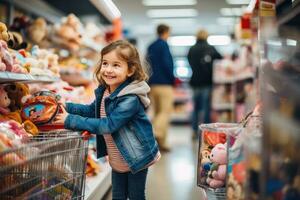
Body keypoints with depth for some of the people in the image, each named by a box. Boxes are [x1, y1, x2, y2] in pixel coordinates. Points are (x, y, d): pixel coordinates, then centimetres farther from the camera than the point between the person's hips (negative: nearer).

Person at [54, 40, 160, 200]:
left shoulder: (130, 99, -29)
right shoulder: (104, 91, -4)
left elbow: (108, 125, -32)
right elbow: (92, 110, 12)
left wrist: (71, 120, -29)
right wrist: (67, 107, -4)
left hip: (136, 157, -7)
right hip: (117, 159, 7)